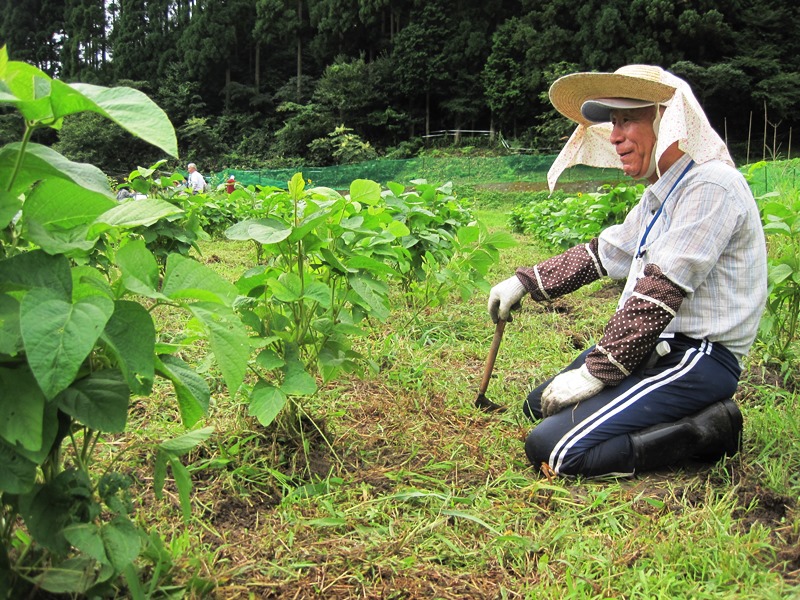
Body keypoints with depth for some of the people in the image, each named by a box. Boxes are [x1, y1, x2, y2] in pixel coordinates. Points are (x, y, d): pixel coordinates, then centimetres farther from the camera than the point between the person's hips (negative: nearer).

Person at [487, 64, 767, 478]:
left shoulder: (710, 185, -17)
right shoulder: (660, 194, 14)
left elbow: (661, 291, -23)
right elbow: (604, 253, 22)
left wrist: (596, 372, -20)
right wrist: (526, 282, 19)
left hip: (696, 359, -10)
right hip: (654, 347, 10)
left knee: (551, 449, -19)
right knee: (540, 406, 15)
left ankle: (707, 429, -6)